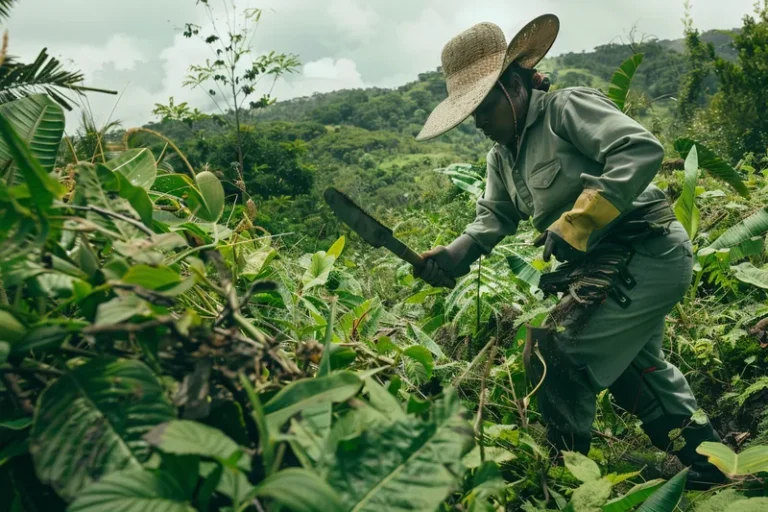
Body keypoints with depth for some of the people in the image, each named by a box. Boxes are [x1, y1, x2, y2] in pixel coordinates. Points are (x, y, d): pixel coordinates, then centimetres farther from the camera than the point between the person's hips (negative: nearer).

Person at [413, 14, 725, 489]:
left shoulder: (567, 106, -15)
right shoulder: (503, 155, 12)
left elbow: (641, 149, -26)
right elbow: (494, 215, 11)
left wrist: (574, 224, -31)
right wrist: (457, 255, -9)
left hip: (648, 251, -10)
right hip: (601, 265, 10)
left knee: (556, 354, -12)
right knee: (634, 364, 23)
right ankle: (708, 463, 42)